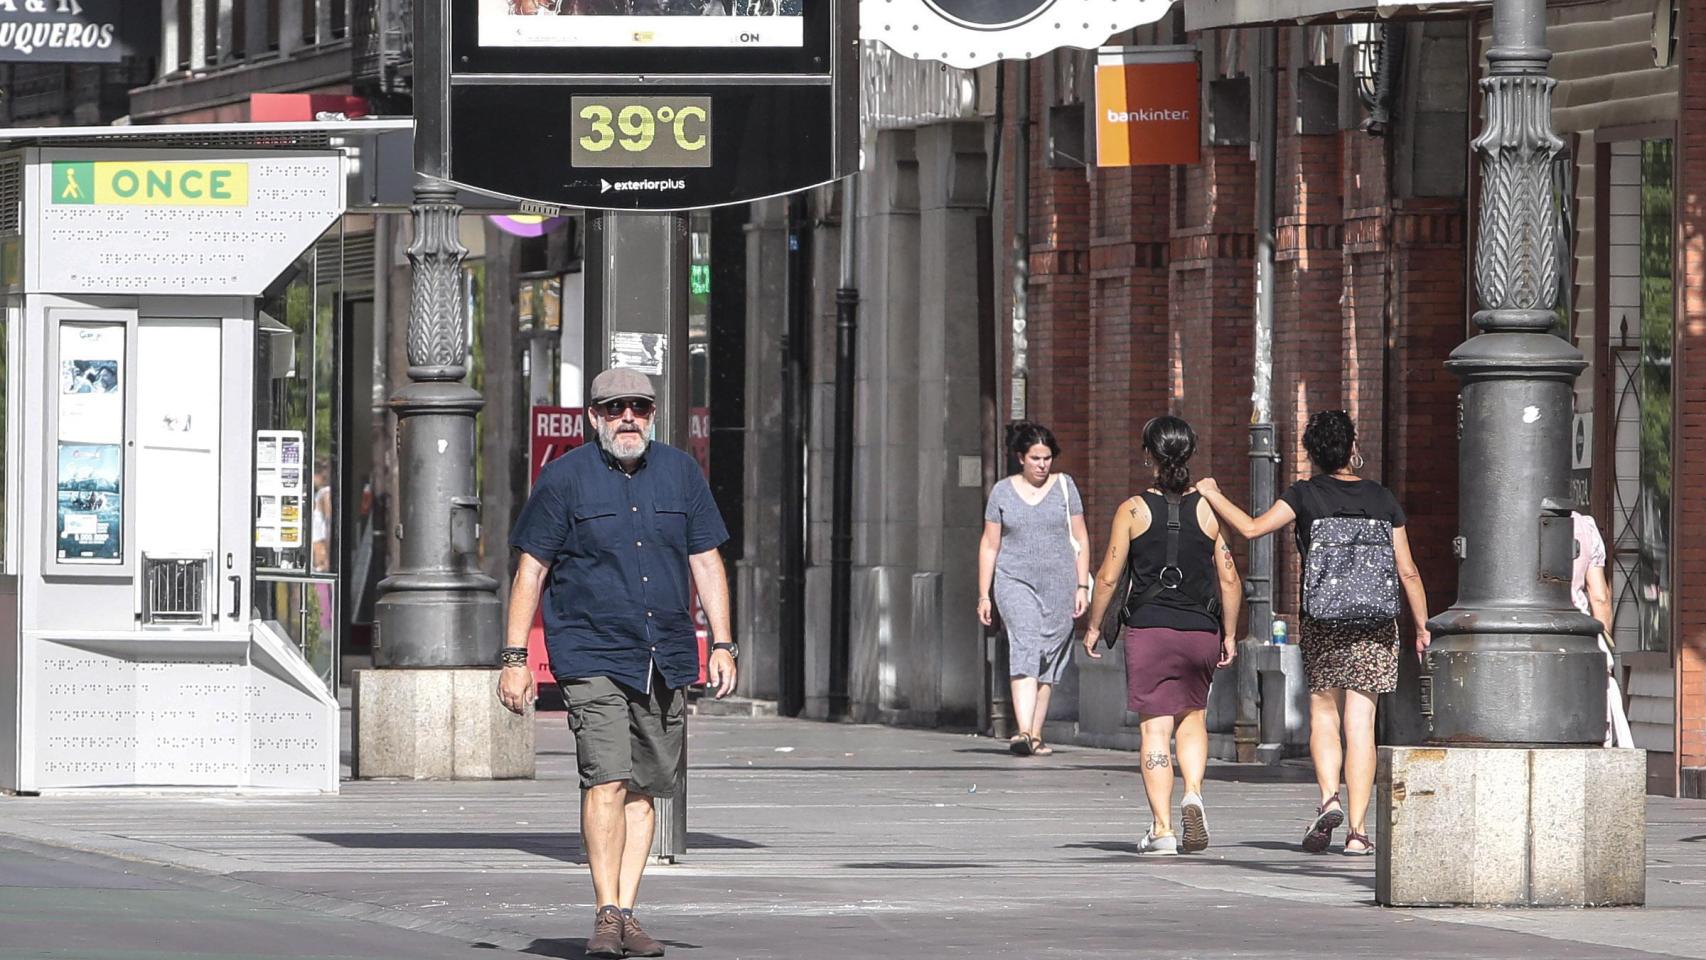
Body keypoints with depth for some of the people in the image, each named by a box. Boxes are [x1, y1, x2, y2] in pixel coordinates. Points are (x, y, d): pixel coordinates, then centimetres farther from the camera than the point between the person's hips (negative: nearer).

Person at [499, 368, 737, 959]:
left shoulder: (681, 474, 11)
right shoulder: (565, 478, 0)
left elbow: (706, 562, 15)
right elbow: (531, 571, 1)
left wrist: (722, 644, 8)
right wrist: (514, 658, -3)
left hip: (666, 661, 4)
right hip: (592, 659, -4)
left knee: (644, 789, 4)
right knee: (606, 780, -16)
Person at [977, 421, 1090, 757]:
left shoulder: (1064, 486, 7)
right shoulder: (1003, 491, 6)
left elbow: (1080, 539, 8)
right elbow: (989, 544, 10)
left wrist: (1082, 586, 0)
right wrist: (984, 594, 6)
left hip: (1059, 584, 2)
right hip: (1015, 581, -2)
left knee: (1048, 662, 5)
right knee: (1025, 645, -20)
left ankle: (1035, 735, 14)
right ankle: (1023, 732, -32)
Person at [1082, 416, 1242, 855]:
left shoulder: (1133, 510, -4)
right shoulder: (1209, 509, 1)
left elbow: (1108, 577, -3)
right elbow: (1229, 579, 2)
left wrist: (1094, 626, 12)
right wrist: (1229, 636, 12)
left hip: (1148, 629, -2)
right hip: (1200, 633, 2)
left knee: (1156, 728, 1)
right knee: (1193, 718, 20)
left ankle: (1162, 827, -4)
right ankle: (1193, 793, -4)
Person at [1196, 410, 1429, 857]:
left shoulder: (1306, 494, -2)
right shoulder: (1382, 499, 3)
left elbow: (1252, 528, -11)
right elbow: (1408, 572, 4)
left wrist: (1212, 495, 4)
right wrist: (1422, 626, 13)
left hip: (1323, 622, -1)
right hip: (1375, 625, 1)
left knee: (1323, 712, 16)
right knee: (1360, 724, 1)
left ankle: (1328, 797, -8)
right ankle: (1357, 831, -3)